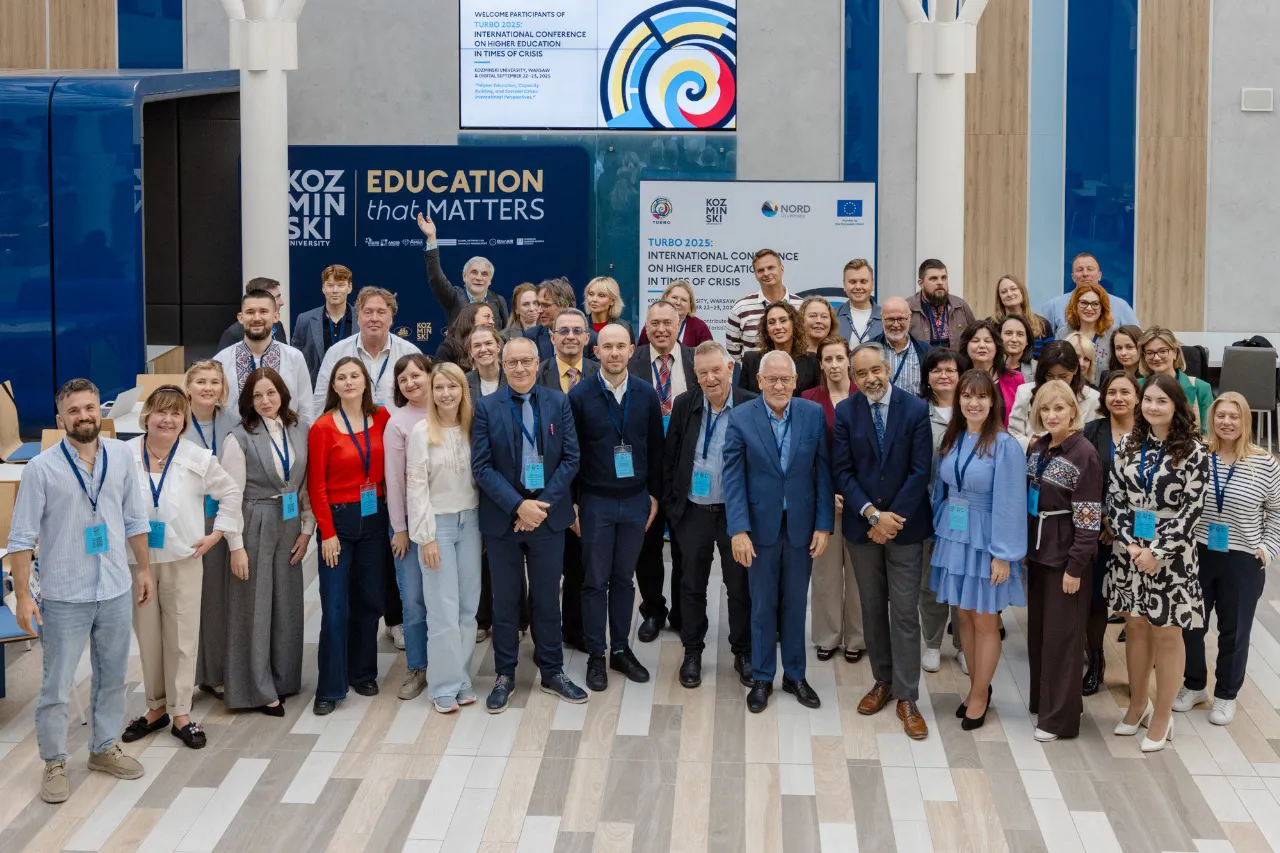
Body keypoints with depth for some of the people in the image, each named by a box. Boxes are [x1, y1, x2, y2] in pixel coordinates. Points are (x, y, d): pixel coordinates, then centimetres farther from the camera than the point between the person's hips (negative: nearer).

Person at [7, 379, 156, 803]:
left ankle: (104, 748, 33)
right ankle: (54, 764, 17)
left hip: (116, 591, 4)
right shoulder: (41, 468, -11)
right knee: (56, 685, 3)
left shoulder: (121, 456, 0)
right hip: (64, 597, -4)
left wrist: (144, 569, 12)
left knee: (112, 678, 16)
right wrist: (22, 596, -12)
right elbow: (22, 537, -9)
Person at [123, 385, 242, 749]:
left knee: (181, 638, 4)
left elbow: (230, 493, 5)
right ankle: (156, 707, 26)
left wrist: (216, 534, 2)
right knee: (147, 637, 11)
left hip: (182, 559, -1)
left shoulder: (199, 459, -6)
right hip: (137, 560, 1)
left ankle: (180, 714, 14)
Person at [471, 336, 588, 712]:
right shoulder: (486, 407, -4)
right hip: (502, 518, -1)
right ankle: (504, 676, 20)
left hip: (548, 514, 1)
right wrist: (518, 506, -16)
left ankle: (552, 672, 22)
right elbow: (481, 466, -8)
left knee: (547, 597, 11)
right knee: (505, 600, 9)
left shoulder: (559, 402, 1)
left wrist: (543, 504, -12)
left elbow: (570, 459, -2)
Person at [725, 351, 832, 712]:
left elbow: (824, 472, -1)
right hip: (760, 525, -1)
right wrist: (738, 530, -15)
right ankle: (762, 678, 24)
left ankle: (795, 675, 28)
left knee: (795, 603, 14)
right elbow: (733, 477, -9)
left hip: (802, 526, 1)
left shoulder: (814, 414, -4)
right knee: (763, 605, 10)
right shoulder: (740, 418, -8)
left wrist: (824, 525, -5)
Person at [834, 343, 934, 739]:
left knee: (904, 612, -2)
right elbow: (841, 471, -4)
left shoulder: (916, 409, -7)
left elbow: (920, 471, -9)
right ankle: (883, 681, 27)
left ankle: (907, 697, 4)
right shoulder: (845, 412, -1)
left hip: (905, 525, -2)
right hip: (862, 525, 2)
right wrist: (872, 514, -14)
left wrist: (892, 518, -13)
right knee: (872, 608, 12)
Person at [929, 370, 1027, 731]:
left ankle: (979, 696, 17)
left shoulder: (1004, 445, -15)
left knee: (985, 621, 5)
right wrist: (937, 534, 10)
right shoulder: (951, 440, 3)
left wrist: (1003, 555, -16)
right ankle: (977, 686, 27)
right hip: (953, 536, 5)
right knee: (965, 615, 13)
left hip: (985, 540, -5)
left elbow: (1009, 503, -15)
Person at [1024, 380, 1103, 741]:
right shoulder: (1038, 448, 7)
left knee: (1061, 634, -1)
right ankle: (1043, 700, 28)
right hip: (1038, 551, 7)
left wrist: (1076, 566, -19)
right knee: (1037, 629, 14)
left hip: (1065, 555, -7)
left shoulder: (1084, 454, -16)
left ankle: (1060, 716, 8)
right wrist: (1023, 547, 12)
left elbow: (1088, 518, -17)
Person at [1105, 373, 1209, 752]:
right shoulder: (1128, 445, 4)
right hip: (1129, 550, 4)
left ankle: (1162, 717, 15)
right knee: (1135, 627, 13)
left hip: (1170, 554, -4)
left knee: (1166, 633, 3)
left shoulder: (1193, 451, -9)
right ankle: (1138, 704, 30)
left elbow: (1192, 508, -12)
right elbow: (1116, 497, 3)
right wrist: (1129, 543, -10)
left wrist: (1156, 550, -15)